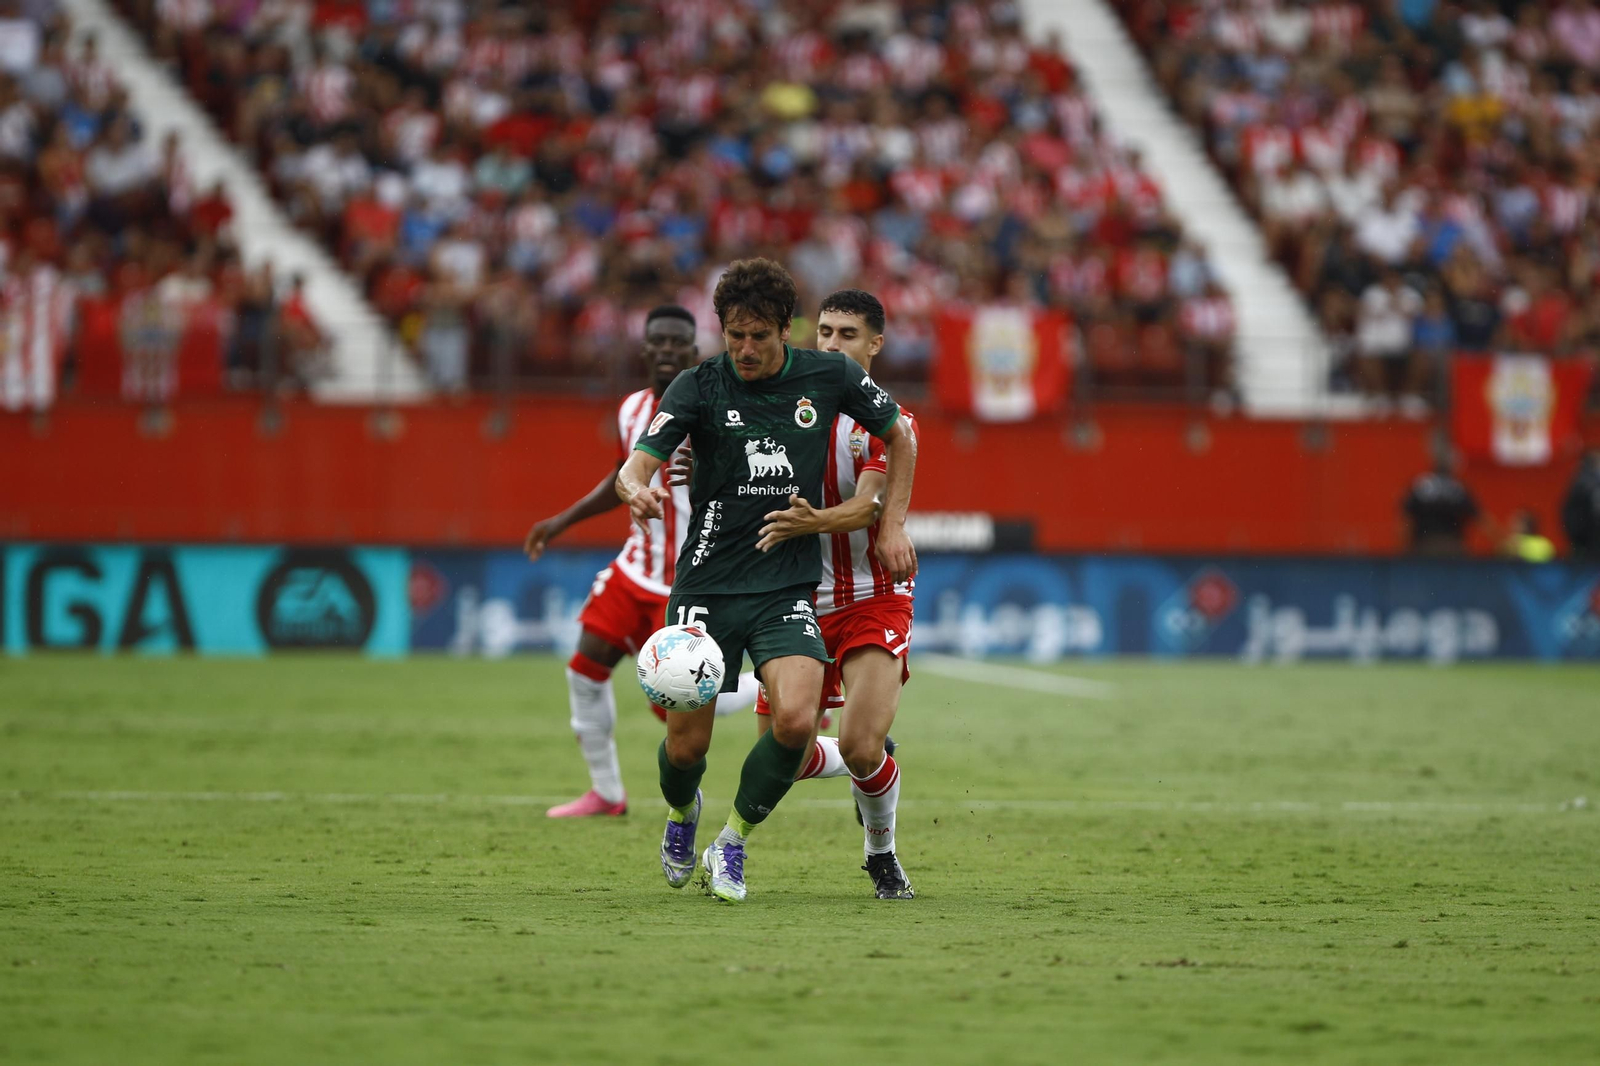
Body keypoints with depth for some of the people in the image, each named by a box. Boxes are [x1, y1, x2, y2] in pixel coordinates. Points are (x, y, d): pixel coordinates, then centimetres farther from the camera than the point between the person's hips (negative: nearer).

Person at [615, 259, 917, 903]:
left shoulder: (829, 377, -1)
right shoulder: (698, 387, -6)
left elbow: (899, 436, 16)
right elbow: (636, 465, -16)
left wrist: (892, 525, 9)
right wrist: (637, 491, -40)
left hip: (788, 585, 1)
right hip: (708, 584, -1)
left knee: (796, 721, -22)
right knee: (687, 745, -1)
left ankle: (732, 845, 2)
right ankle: (682, 813, 37)